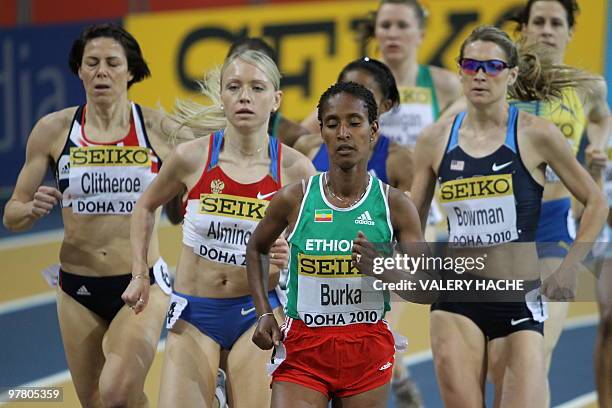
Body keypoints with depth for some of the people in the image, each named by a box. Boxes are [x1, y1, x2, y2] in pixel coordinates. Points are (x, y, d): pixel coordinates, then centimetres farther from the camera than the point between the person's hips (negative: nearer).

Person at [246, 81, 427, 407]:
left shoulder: (395, 205, -3)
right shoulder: (293, 200, -2)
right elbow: (256, 249, 17)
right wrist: (264, 313, 6)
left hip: (368, 349, 1)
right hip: (302, 347, -1)